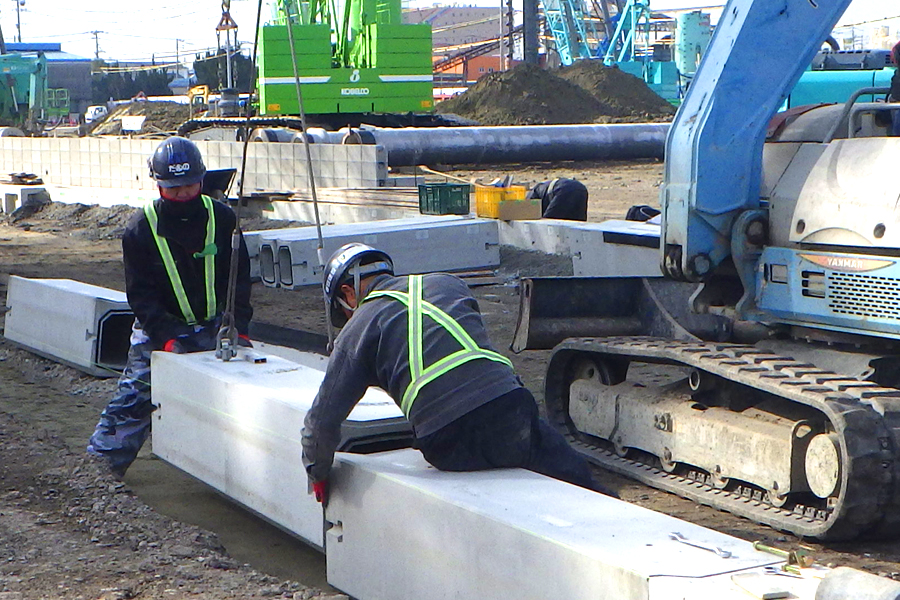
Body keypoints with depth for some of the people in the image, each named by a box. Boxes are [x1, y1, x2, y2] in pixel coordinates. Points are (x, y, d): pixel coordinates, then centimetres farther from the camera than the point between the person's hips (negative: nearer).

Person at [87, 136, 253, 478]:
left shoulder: (222, 219, -2)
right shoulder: (141, 229, -8)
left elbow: (239, 279, 2)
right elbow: (140, 294, -8)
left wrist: (238, 328, -11)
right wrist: (166, 337, -20)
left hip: (214, 325, 2)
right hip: (160, 327, -2)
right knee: (136, 392, -8)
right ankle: (104, 460, 0)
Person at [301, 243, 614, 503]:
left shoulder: (357, 330, 12)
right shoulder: (448, 283, 23)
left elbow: (324, 418, 10)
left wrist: (317, 473, 27)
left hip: (451, 450, -2)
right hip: (510, 411, 3)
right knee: (577, 479, 9)